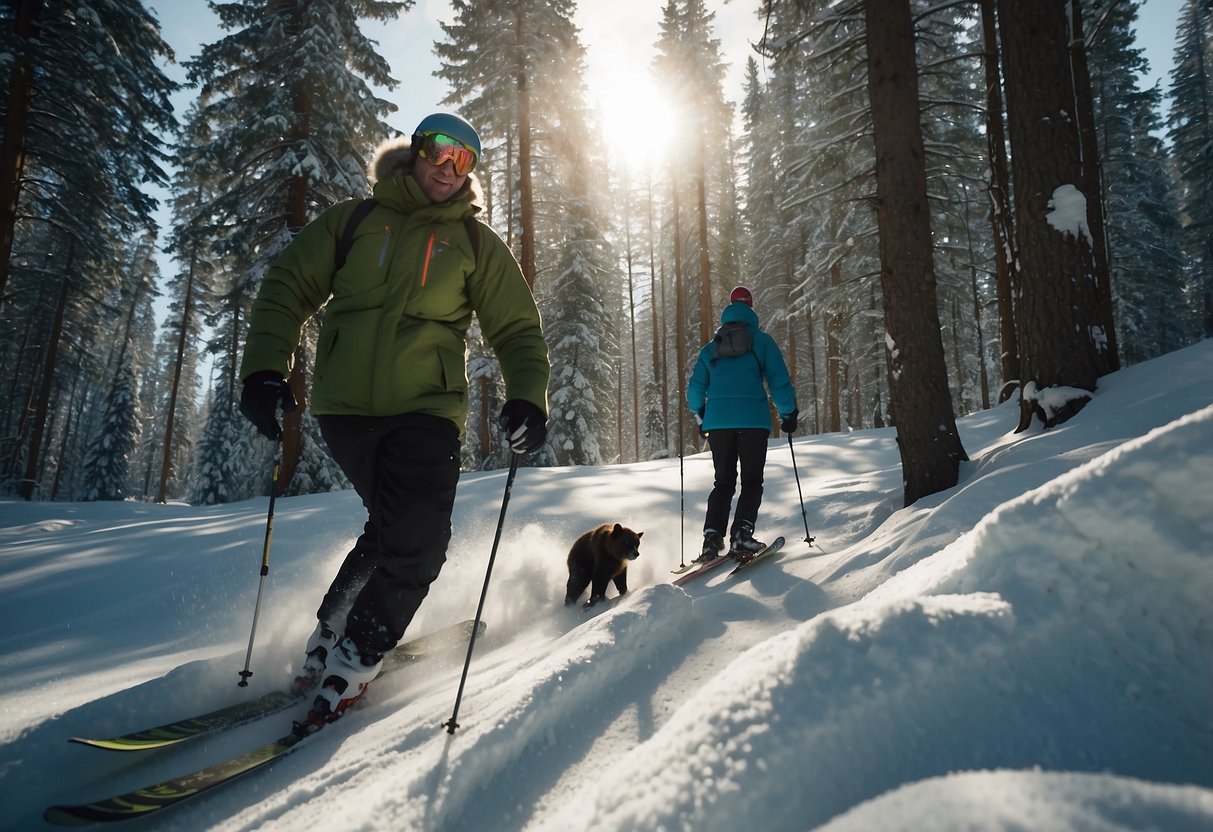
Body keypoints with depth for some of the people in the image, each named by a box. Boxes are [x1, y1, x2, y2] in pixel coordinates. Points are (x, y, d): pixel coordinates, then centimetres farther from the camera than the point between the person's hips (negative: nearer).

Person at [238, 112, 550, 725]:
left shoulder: (476, 243, 12)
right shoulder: (353, 220, 12)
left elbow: (517, 330, 10)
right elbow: (286, 289, 13)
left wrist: (527, 397, -8)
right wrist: (266, 369, 0)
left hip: (426, 410, 1)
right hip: (345, 405, 0)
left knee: (417, 539, -13)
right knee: (395, 529, -4)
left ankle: (347, 668, 4)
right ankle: (328, 643, 19)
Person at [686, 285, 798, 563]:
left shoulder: (710, 347, 16)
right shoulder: (761, 340, 7)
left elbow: (695, 388, 14)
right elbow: (779, 380, 1)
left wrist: (700, 415, 31)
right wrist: (789, 414, 12)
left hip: (717, 421, 3)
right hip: (753, 420, -3)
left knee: (723, 481, 12)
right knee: (751, 481, 4)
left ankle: (712, 538, -2)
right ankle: (741, 536, -12)